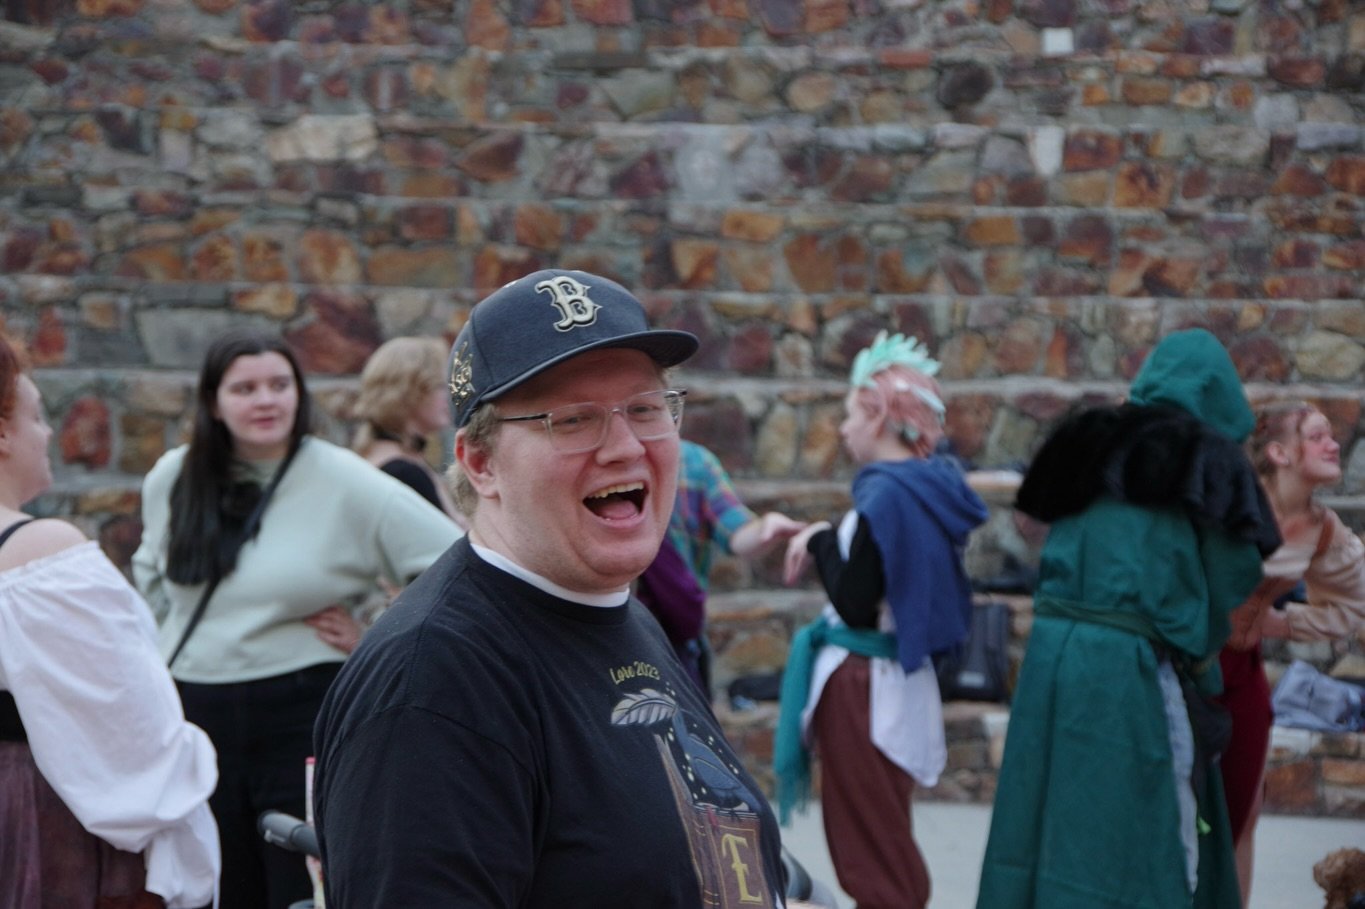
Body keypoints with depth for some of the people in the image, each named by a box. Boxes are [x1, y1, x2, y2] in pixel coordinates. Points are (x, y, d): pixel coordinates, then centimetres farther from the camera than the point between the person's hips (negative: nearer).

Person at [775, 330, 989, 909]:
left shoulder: (886, 495, -20)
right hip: (898, 677, 9)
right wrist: (829, 545, 4)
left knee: (869, 843, 1)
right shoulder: (928, 488, 5)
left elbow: (856, 607, -21)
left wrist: (821, 542, -8)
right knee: (883, 838, 19)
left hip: (865, 685, -9)